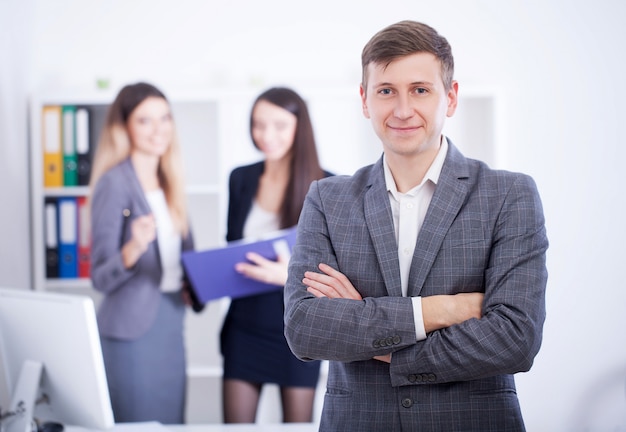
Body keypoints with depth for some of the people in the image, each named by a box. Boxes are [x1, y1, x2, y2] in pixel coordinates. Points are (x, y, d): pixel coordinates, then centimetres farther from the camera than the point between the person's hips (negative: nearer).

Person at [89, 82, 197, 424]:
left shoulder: (167, 181, 11)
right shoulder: (114, 182, -11)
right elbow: (101, 277, -13)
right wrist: (134, 248, -32)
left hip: (171, 322, 7)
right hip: (132, 328, -7)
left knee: (172, 423, 10)